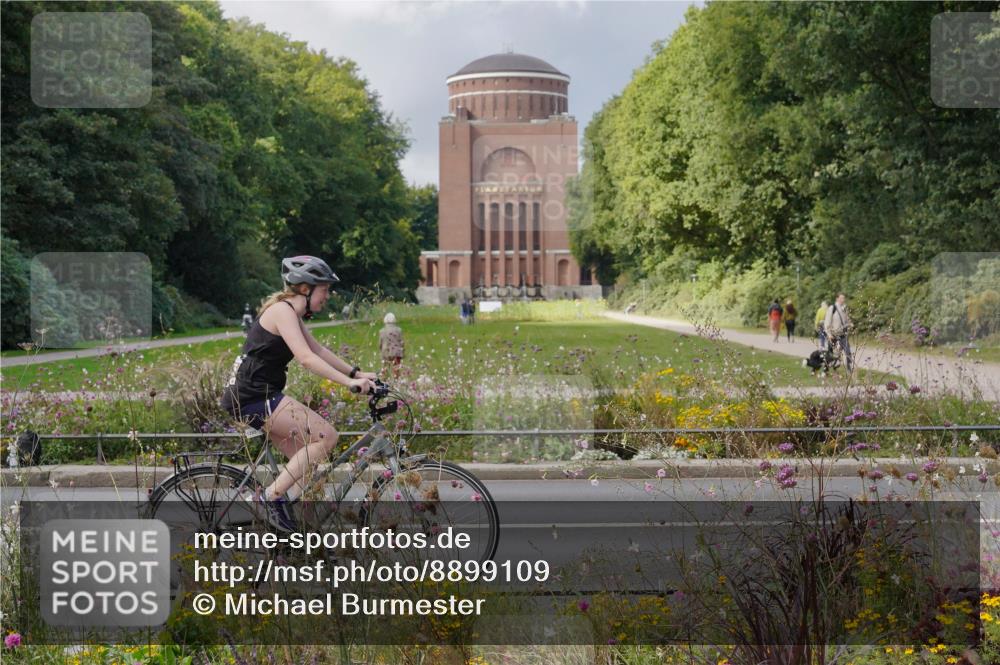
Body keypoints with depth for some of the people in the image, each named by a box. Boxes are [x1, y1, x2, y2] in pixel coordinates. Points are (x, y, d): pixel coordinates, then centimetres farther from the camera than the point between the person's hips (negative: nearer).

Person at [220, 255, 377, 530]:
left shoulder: (291, 312, 17)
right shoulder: (282, 310, -14)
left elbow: (319, 350, 20)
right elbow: (306, 358, -25)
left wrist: (356, 372, 11)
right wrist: (349, 382, -28)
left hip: (255, 396, 10)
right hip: (253, 396, -10)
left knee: (305, 461, 11)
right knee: (326, 436, -13)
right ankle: (273, 495, -11)